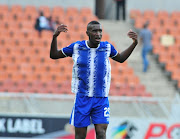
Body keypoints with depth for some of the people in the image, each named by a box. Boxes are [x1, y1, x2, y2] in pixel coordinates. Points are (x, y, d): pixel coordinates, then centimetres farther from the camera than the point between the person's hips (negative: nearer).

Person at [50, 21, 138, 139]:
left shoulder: (107, 47, 2)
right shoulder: (77, 47, -2)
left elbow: (120, 58, 23)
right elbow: (54, 55, 8)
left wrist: (134, 43, 12)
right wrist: (55, 37, -7)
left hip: (101, 99, 0)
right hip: (82, 98, 0)